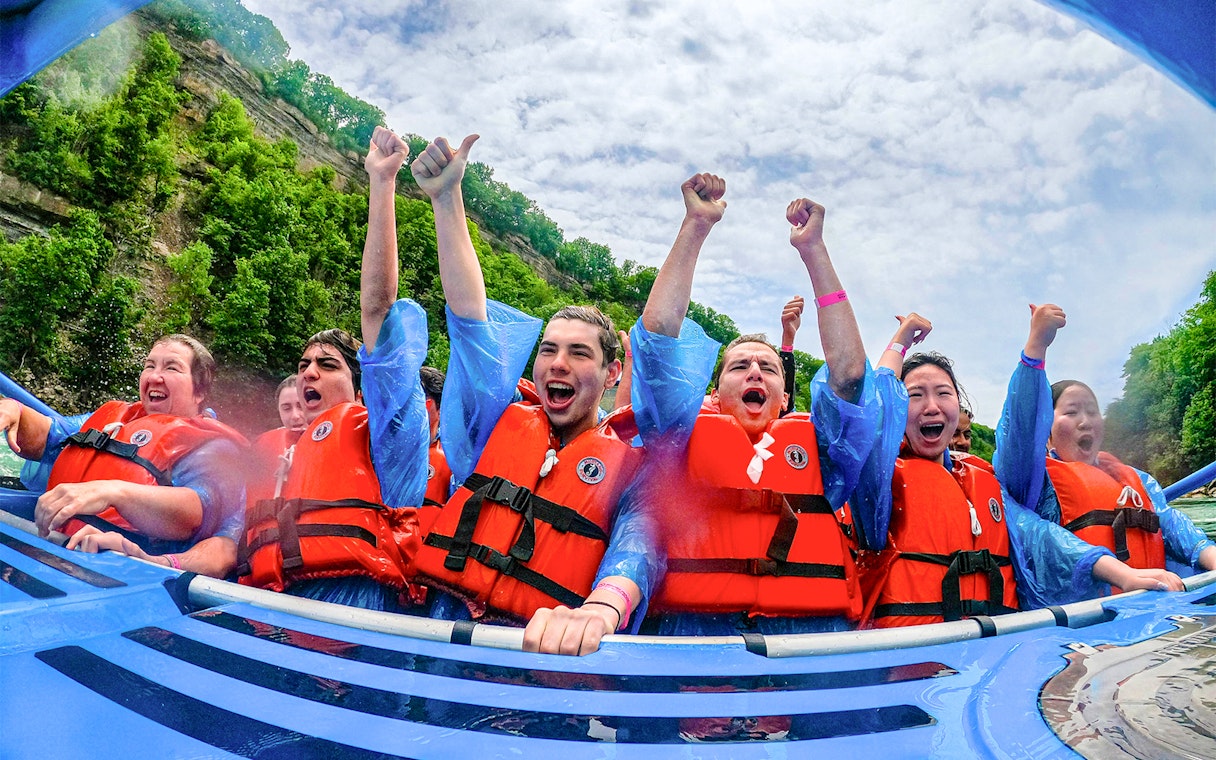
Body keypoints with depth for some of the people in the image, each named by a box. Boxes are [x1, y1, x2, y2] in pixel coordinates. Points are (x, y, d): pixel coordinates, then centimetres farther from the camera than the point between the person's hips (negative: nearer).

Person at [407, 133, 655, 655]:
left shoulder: (632, 466, 5)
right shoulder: (499, 425, 14)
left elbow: (637, 544, -13)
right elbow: (470, 321, 12)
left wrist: (599, 610, -36)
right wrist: (447, 200, 8)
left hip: (542, 648, -1)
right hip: (445, 626, 1)